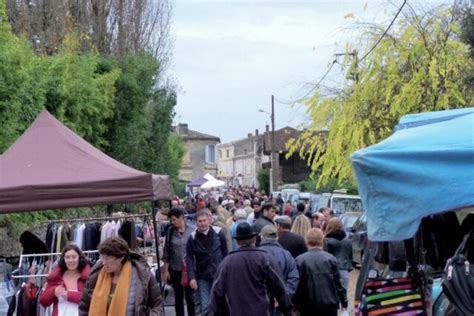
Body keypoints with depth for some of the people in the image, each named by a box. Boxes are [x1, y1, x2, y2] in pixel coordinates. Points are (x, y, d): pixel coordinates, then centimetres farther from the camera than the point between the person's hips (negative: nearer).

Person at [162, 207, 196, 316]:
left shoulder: (192, 230, -8)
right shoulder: (170, 231, -2)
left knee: (190, 296, 7)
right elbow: (166, 251, 3)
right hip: (175, 269, 2)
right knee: (178, 297, 8)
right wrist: (165, 269, 3)